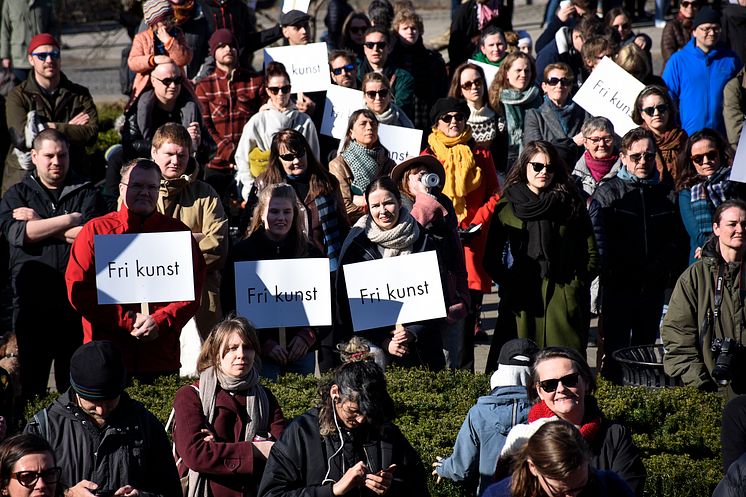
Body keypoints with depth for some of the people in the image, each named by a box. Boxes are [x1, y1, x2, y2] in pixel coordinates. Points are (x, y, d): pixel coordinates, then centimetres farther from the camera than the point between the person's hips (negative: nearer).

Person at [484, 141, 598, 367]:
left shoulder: (570, 204, 10)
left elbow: (591, 255, 10)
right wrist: (509, 284, -1)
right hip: (519, 299, 0)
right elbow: (491, 258, 11)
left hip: (563, 299, 0)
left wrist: (576, 284, -1)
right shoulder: (507, 206, 10)